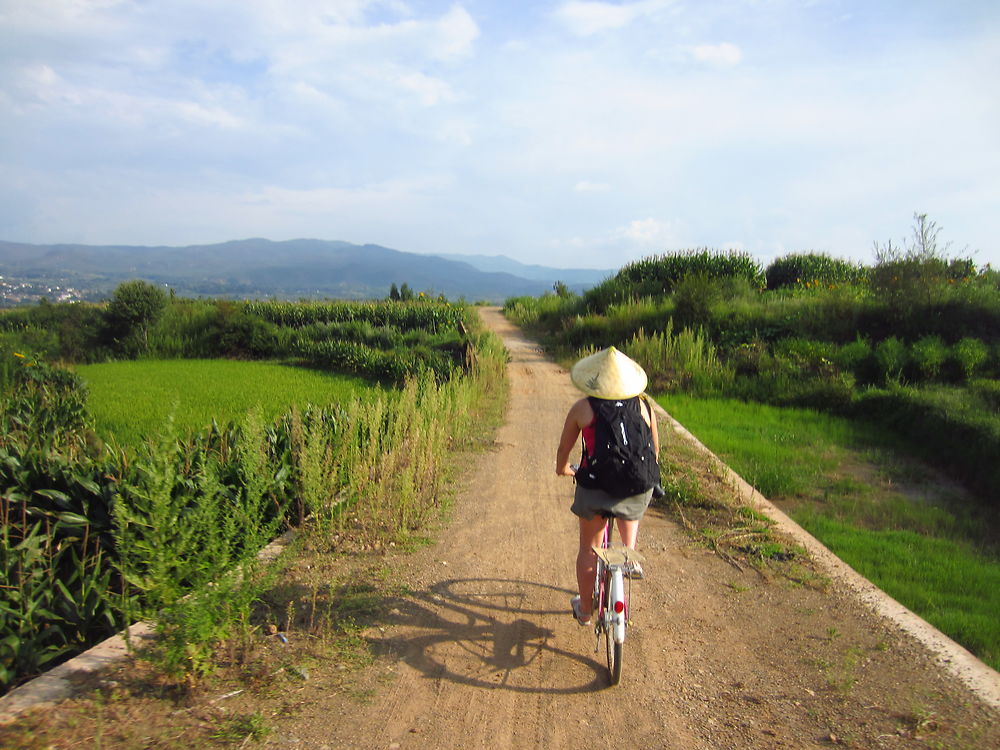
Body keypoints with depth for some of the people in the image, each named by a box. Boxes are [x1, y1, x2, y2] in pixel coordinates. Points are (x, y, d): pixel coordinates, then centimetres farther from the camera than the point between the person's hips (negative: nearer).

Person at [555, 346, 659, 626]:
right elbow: (654, 449, 15)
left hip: (594, 487, -2)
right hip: (637, 488, 2)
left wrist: (562, 469, 29)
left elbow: (563, 450, 7)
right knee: (630, 514, 40)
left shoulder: (581, 408, -3)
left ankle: (585, 610, 32)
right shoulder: (644, 407, 3)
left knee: (588, 548, 18)